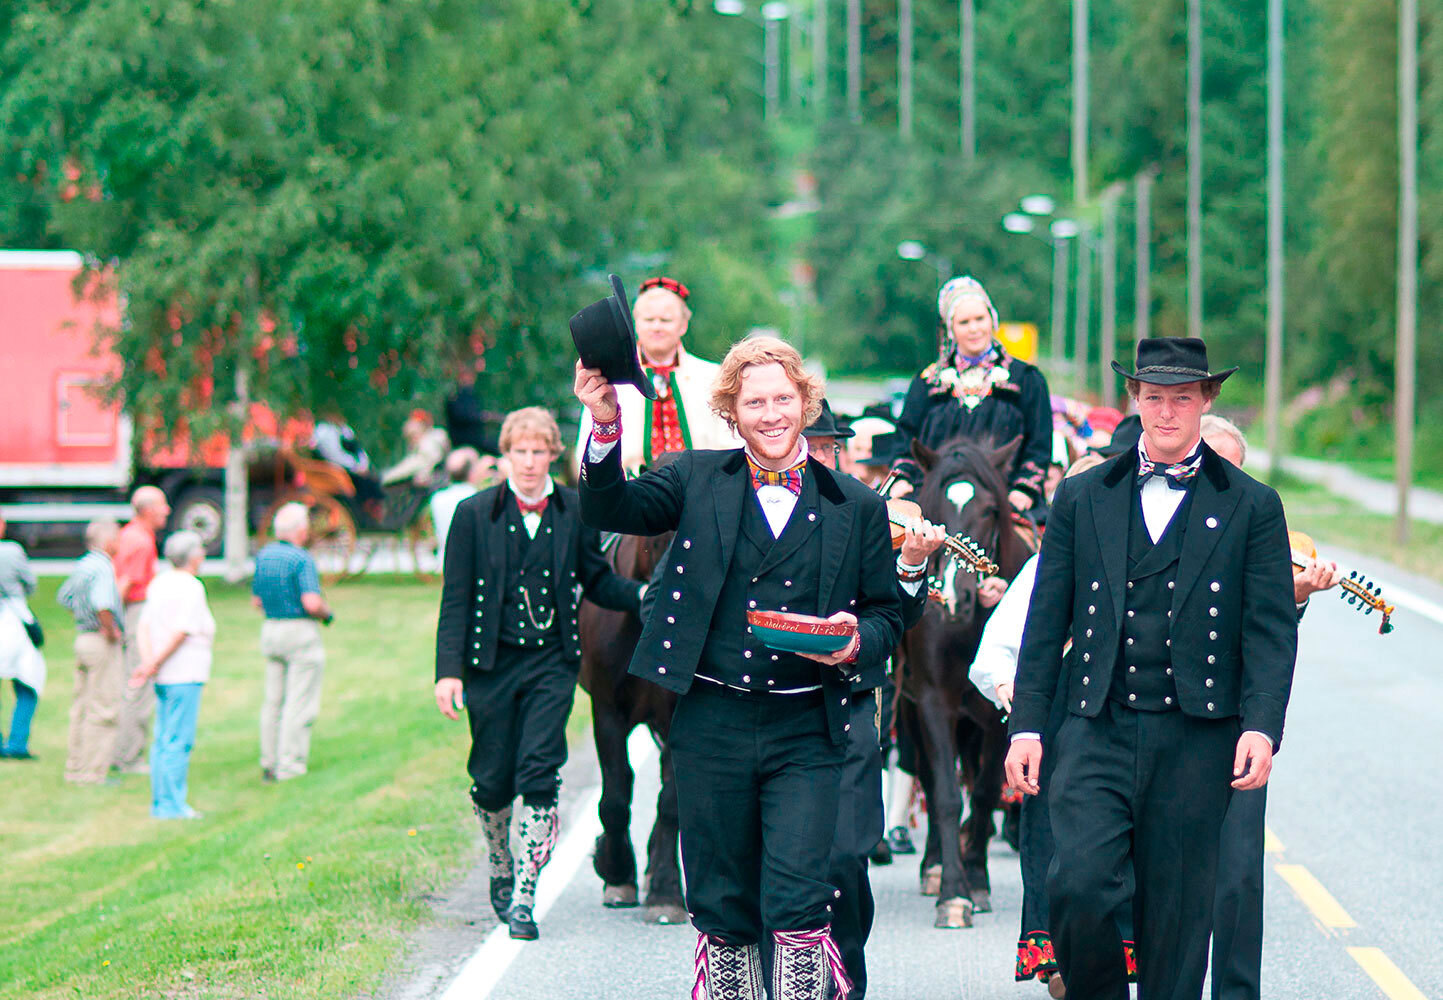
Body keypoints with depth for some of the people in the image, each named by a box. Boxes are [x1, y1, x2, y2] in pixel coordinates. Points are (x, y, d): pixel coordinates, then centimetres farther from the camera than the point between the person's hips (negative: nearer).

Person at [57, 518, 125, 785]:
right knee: (103, 710, -5)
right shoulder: (102, 568, -18)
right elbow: (102, 605, -34)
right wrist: (111, 630, -20)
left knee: (82, 707, 14)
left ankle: (75, 767, 20)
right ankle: (93, 772, -5)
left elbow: (64, 597, 25)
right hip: (103, 643, -10)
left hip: (83, 638, 10)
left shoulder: (82, 565, 11)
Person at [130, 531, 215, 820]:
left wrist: (147, 661, -4)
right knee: (179, 741, -6)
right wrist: (155, 664, -12)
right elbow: (180, 632, -18)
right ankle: (172, 804, -6)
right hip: (185, 675, -8)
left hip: (163, 676, 8)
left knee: (163, 740, 11)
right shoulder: (192, 587, -12)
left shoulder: (160, 583, 13)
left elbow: (143, 626, 6)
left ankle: (160, 801, 14)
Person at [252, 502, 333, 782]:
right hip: (300, 632, -8)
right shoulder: (302, 559, -16)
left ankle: (269, 764, 15)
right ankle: (290, 766, -5)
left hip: (270, 630, 8)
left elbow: (256, 600, 14)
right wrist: (326, 613, -5)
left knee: (273, 701, 13)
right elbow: (312, 603, -24)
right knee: (300, 703, -3)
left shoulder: (263, 556, 8)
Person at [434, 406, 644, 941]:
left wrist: (640, 594, -8)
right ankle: (500, 871, 33)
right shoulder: (475, 514, 0)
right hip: (492, 662, 0)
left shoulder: (575, 511, 4)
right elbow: (456, 597, -1)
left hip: (552, 662, 0)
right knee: (492, 780, 6)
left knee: (538, 773, -11)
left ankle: (523, 897, -9)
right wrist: (449, 670, -8)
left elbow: (596, 580, 12)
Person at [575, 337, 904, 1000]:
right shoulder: (698, 481, 8)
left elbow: (886, 615, 13)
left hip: (805, 733, -1)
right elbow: (611, 511, -4)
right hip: (712, 726, 1)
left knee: (797, 905, -12)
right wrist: (607, 429, -21)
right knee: (722, 908, 8)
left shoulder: (856, 507, 8)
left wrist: (854, 645, -10)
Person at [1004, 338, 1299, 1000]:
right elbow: (1046, 619, 12)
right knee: (1077, 885, -16)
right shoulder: (1081, 498, 12)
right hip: (1097, 730, 1)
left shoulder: (1252, 508, 8)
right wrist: (1027, 723, 5)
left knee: (1177, 913, 2)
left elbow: (1272, 629, 2)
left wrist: (1262, 727, -11)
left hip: (1196, 740, 0)